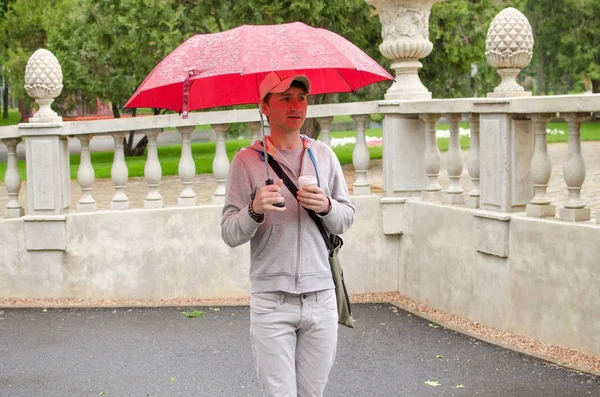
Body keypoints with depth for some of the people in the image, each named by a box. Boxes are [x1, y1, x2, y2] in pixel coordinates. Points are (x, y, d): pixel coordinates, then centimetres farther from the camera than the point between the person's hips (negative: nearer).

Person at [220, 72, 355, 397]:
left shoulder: (323, 155, 9)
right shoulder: (247, 160, -1)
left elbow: (347, 217, 11)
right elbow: (229, 234, -5)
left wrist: (326, 207, -10)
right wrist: (255, 210, -24)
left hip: (320, 297, 3)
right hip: (271, 302, -3)